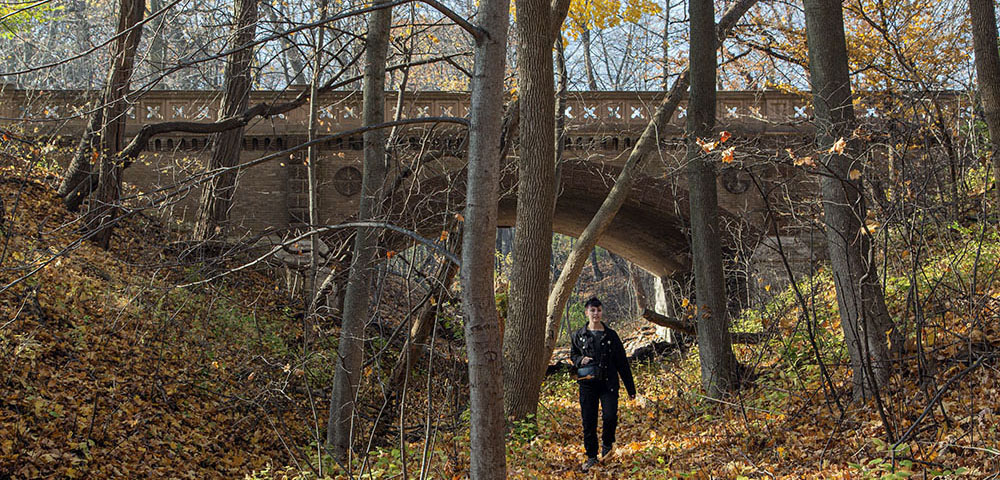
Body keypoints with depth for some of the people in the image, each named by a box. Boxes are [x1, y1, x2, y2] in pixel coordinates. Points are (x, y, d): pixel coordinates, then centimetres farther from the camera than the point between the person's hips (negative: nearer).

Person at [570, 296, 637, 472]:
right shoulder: (578, 335, 6)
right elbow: (573, 355, 22)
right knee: (589, 421, 2)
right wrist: (580, 360, -4)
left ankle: (607, 444, 15)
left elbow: (622, 362, 7)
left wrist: (630, 388, 6)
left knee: (610, 417, -15)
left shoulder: (610, 335, 4)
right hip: (587, 383, 1)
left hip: (608, 384, -1)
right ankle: (591, 456, 17)